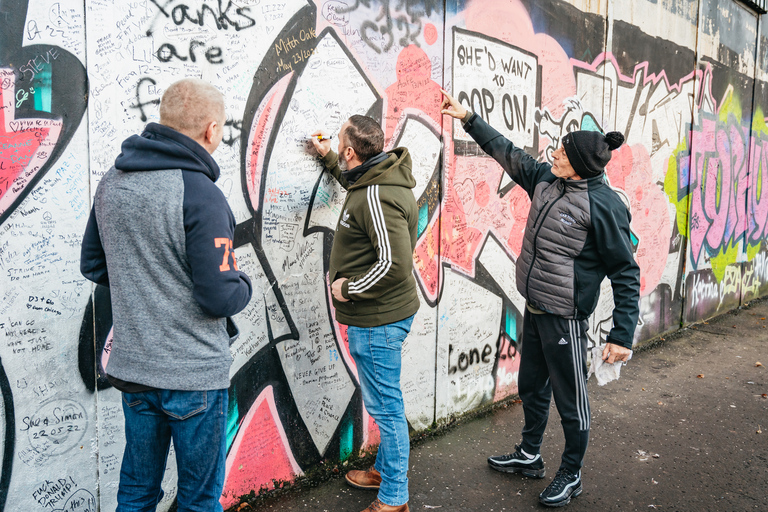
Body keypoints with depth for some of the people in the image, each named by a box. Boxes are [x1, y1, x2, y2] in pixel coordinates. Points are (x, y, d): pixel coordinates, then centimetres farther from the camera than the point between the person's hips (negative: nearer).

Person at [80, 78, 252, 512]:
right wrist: (244, 284, -1)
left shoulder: (112, 183, 3)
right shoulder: (201, 196, -21)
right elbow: (220, 298, -22)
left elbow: (94, 265, 13)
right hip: (194, 374, -7)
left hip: (131, 366, 7)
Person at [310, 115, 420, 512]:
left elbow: (395, 261, -30)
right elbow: (354, 183, 35)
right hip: (379, 315, 11)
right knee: (384, 402, 22)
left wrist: (348, 289, -19)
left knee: (385, 405, 2)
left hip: (378, 319, -11)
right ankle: (385, 469, 40)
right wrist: (326, 158, 34)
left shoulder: (376, 197, -24)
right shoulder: (377, 180, 9)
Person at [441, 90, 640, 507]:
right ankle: (529, 457, 43)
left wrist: (622, 335, -20)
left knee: (570, 399, 9)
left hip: (565, 318, -8)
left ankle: (571, 476, 31)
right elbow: (506, 152, 15)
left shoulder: (603, 205, -20)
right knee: (532, 387, 23)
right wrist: (467, 118, 16)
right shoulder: (546, 179, 1)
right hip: (534, 310, 8)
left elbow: (625, 273, -17)